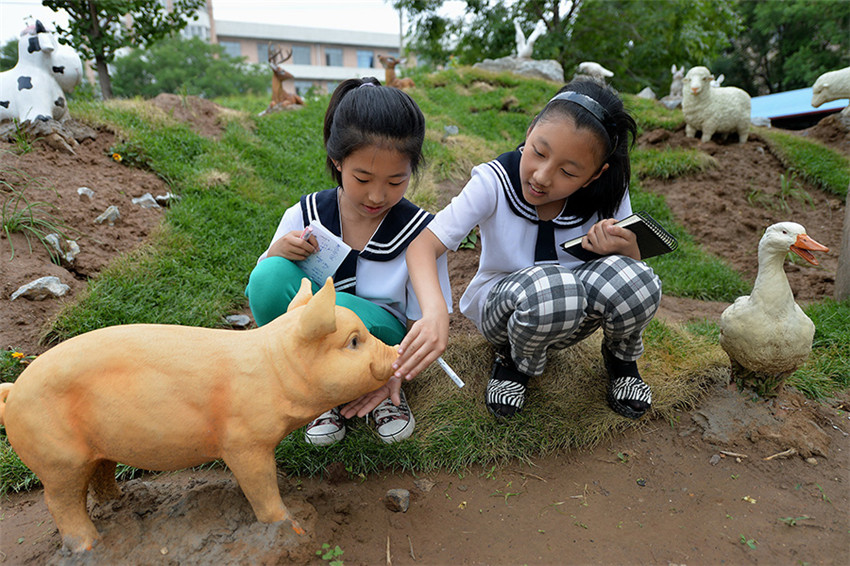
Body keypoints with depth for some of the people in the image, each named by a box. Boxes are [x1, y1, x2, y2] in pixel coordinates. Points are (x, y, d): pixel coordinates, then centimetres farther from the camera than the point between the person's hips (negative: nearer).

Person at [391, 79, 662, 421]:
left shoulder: (608, 196, -13)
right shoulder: (494, 182, -21)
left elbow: (634, 283, -4)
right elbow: (422, 245, -29)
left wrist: (627, 249, -29)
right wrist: (435, 312, -48)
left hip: (573, 316, 3)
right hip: (502, 309, -2)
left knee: (636, 281, -31)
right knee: (547, 285, -39)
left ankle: (620, 356, 6)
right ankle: (517, 361, -3)